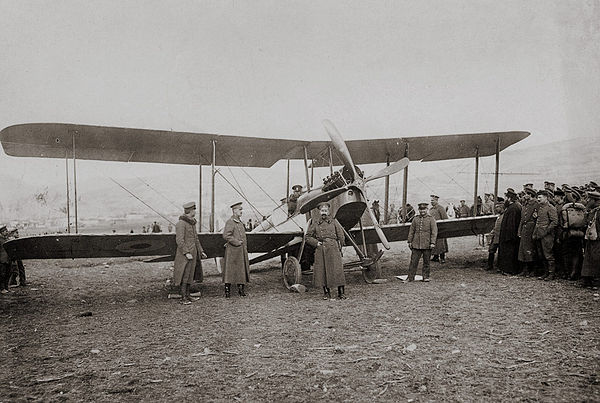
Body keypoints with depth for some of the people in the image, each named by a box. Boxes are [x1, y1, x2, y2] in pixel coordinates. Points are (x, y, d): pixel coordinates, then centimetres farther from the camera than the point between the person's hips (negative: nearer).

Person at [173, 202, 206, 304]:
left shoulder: (192, 223, 14)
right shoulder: (181, 223, -14)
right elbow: (179, 240, -19)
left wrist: (201, 251, 17)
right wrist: (186, 253, -24)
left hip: (192, 253, 9)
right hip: (184, 254, -9)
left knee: (190, 274, 12)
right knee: (184, 275, -5)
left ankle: (187, 295, 19)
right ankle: (183, 298, -1)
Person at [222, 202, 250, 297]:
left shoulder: (240, 222, 16)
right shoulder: (230, 222, -12)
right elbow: (226, 236, -22)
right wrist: (237, 242, -18)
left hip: (241, 251, 9)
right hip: (232, 251, -9)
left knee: (241, 270, 11)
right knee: (230, 269, -3)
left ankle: (241, 289, 20)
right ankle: (227, 290, 3)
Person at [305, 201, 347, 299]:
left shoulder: (334, 222, 9)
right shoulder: (314, 223, 9)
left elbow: (341, 237, 13)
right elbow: (308, 237, 13)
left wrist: (339, 247, 10)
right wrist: (316, 243, 0)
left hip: (333, 248, -1)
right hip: (320, 250, 1)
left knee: (337, 269, -5)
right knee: (321, 271, 1)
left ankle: (341, 293, 4)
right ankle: (326, 293, 14)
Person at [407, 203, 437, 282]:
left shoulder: (431, 219, 0)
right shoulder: (416, 219, 9)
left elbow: (434, 232, -4)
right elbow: (411, 230, 13)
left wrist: (432, 242, -10)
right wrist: (410, 241, 8)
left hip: (427, 245, -2)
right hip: (416, 244, 2)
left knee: (426, 262, 7)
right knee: (413, 261, 1)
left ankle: (426, 277, 19)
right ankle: (410, 277, 6)